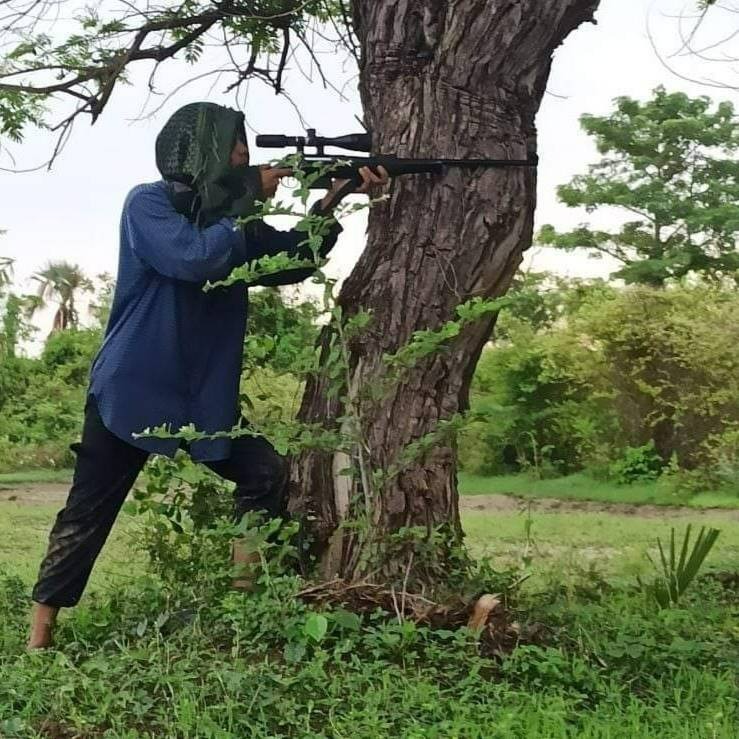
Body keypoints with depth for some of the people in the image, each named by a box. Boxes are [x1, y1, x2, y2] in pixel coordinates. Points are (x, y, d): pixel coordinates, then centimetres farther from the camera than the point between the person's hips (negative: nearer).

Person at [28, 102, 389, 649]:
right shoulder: (148, 204, -11)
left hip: (204, 396, 7)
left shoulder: (228, 216, 10)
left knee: (267, 475, 1)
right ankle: (40, 636, 7)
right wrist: (250, 198, -17)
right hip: (131, 391, -7)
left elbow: (293, 260, 9)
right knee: (88, 512, -2)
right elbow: (194, 258, -26)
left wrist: (334, 199, -4)